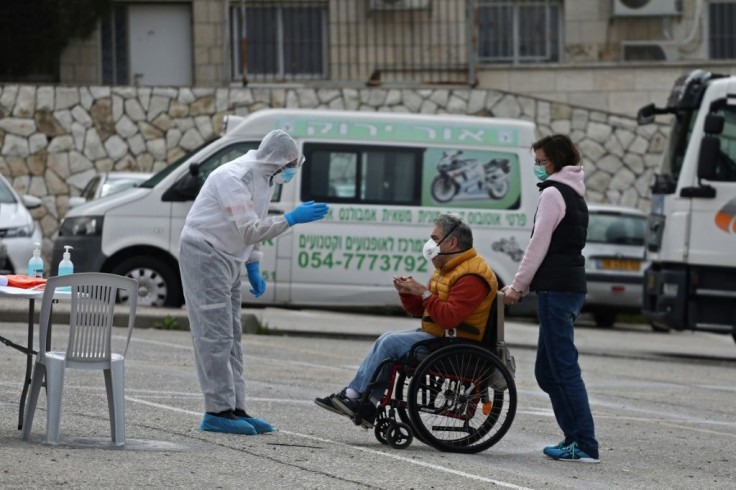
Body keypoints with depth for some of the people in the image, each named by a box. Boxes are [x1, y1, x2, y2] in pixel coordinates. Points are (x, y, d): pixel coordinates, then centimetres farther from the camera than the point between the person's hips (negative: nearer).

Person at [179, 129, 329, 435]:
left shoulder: (264, 179, 8)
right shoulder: (235, 178, -23)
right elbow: (249, 231, -28)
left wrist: (253, 269, 12)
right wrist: (292, 219, -29)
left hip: (229, 259, 10)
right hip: (204, 254, -10)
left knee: (231, 337, 9)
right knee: (216, 335, -12)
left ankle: (235, 408, 11)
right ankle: (218, 411, -12)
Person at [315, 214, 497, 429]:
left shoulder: (471, 276, -18)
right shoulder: (447, 269, 18)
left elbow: (449, 317, -28)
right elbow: (420, 310, 20)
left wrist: (423, 292, -22)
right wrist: (407, 293, 0)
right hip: (435, 334, 10)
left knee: (391, 342, -17)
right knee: (387, 339, -2)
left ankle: (353, 396, -7)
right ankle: (369, 405, -8)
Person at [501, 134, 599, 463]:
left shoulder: (553, 193, -9)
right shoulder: (575, 196, 21)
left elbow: (539, 245, -12)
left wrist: (518, 285, -5)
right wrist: (523, 286, 20)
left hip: (556, 288, -10)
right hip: (572, 286, 10)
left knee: (564, 369, -11)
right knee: (546, 371, 13)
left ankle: (585, 446, -14)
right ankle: (576, 438, 12)